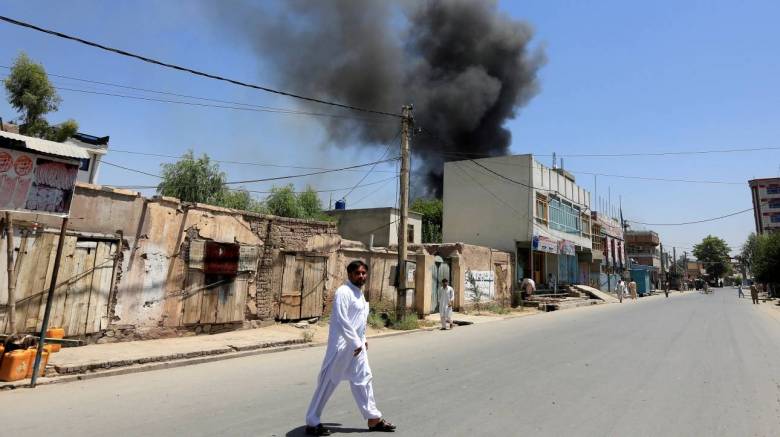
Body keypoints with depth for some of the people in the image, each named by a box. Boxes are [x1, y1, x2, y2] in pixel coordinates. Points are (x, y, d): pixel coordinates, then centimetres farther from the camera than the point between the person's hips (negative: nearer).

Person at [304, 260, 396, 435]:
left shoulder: (359, 293, 12)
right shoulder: (343, 292, -17)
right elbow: (341, 320, -23)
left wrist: (363, 340, 14)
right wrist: (356, 343, -19)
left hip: (357, 345, 9)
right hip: (342, 345, -9)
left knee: (363, 379, 15)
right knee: (328, 382, 1)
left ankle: (374, 418, 28)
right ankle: (312, 422, 15)